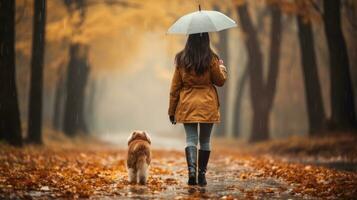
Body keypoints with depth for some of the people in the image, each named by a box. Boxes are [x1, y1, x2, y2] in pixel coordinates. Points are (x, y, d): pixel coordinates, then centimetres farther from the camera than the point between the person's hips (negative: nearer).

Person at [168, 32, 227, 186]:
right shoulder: (211, 59, -7)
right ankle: (202, 174, 11)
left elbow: (175, 87, 2)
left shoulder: (181, 60, -1)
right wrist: (222, 67, 24)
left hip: (187, 104, 1)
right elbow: (220, 81, 4)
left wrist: (172, 110, 8)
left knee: (191, 138, 1)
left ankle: (191, 169, -20)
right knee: (205, 140, 10)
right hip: (207, 105, -1)